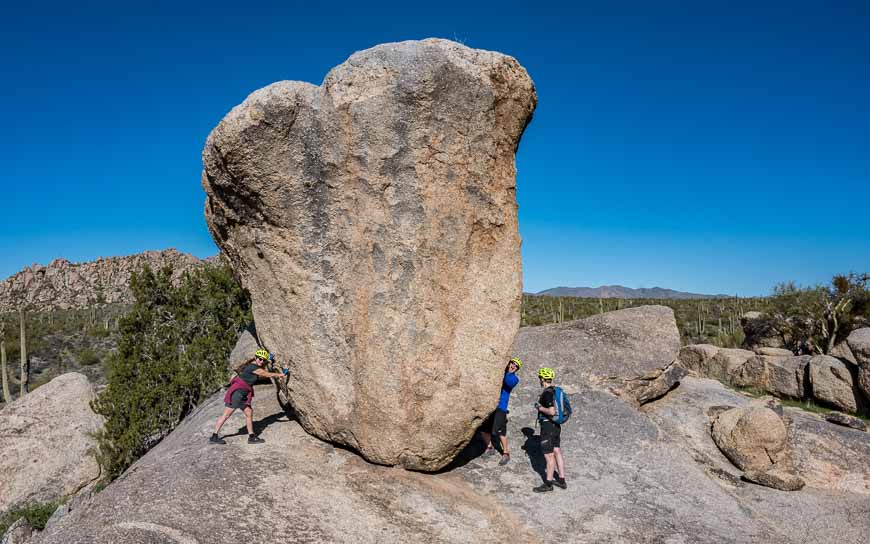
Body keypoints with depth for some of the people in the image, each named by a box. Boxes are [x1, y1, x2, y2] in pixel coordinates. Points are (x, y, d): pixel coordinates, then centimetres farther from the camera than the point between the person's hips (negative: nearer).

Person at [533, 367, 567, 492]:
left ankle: (548, 484, 12)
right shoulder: (555, 390, 7)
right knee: (557, 452, 16)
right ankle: (561, 480, 25)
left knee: (549, 456, 1)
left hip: (548, 427, -9)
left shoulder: (547, 393, -21)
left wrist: (540, 407, -15)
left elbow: (552, 411, -30)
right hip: (556, 426, 9)